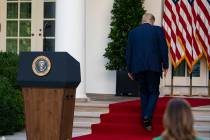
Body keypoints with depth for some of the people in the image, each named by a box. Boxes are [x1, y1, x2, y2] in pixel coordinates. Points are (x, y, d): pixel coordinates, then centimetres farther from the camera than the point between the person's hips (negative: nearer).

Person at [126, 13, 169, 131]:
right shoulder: (158, 30, 1)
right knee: (154, 92, 6)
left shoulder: (133, 32, 8)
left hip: (138, 67, 3)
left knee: (144, 93, 12)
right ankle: (148, 116, -15)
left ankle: (146, 121, 10)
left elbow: (129, 52, 8)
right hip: (154, 67, -3)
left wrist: (129, 69, 13)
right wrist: (165, 66, 4)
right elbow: (164, 49, -3)